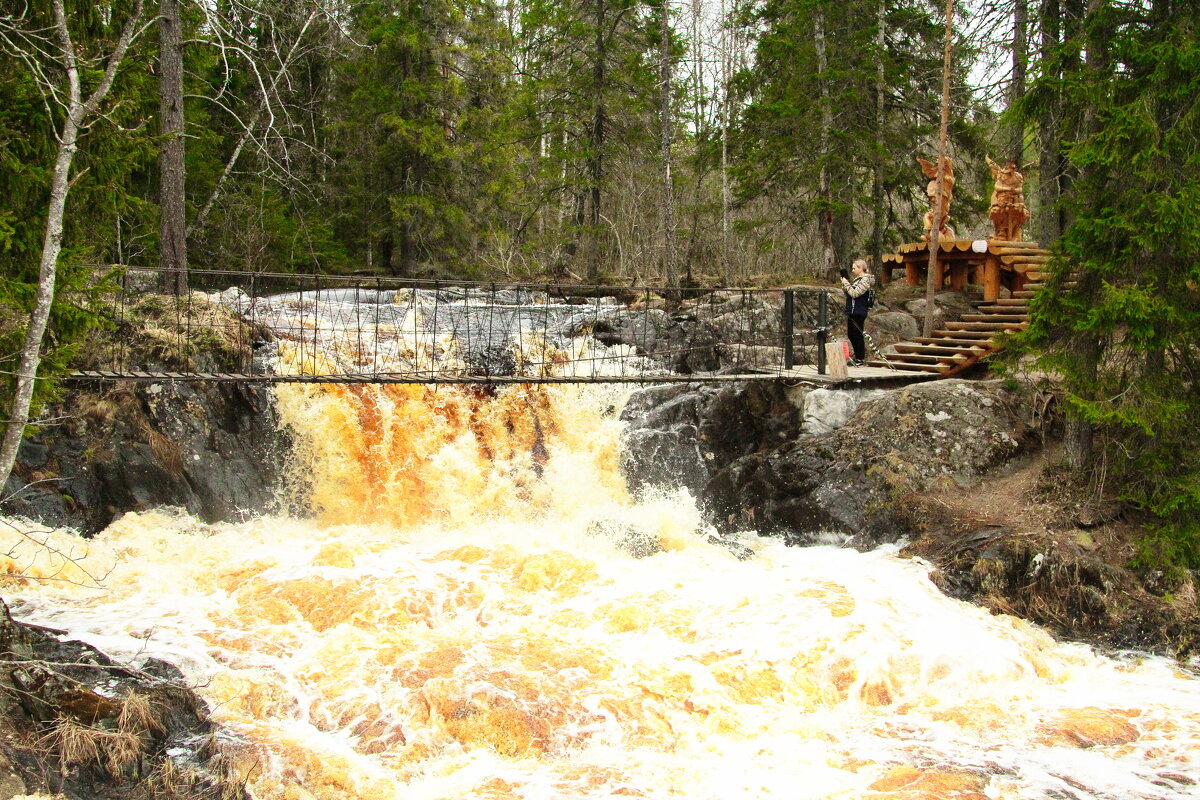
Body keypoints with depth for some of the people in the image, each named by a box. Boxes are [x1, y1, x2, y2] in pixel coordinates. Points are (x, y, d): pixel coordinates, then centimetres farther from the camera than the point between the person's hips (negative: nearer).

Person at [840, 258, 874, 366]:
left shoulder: (865, 280, -11)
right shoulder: (857, 279, 17)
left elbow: (855, 293, -20)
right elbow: (849, 293, 21)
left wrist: (846, 284, -12)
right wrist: (845, 285, 6)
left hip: (858, 313, -10)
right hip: (851, 311, 10)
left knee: (858, 335, -5)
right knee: (851, 334, 13)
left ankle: (861, 359, 1)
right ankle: (857, 357, 22)